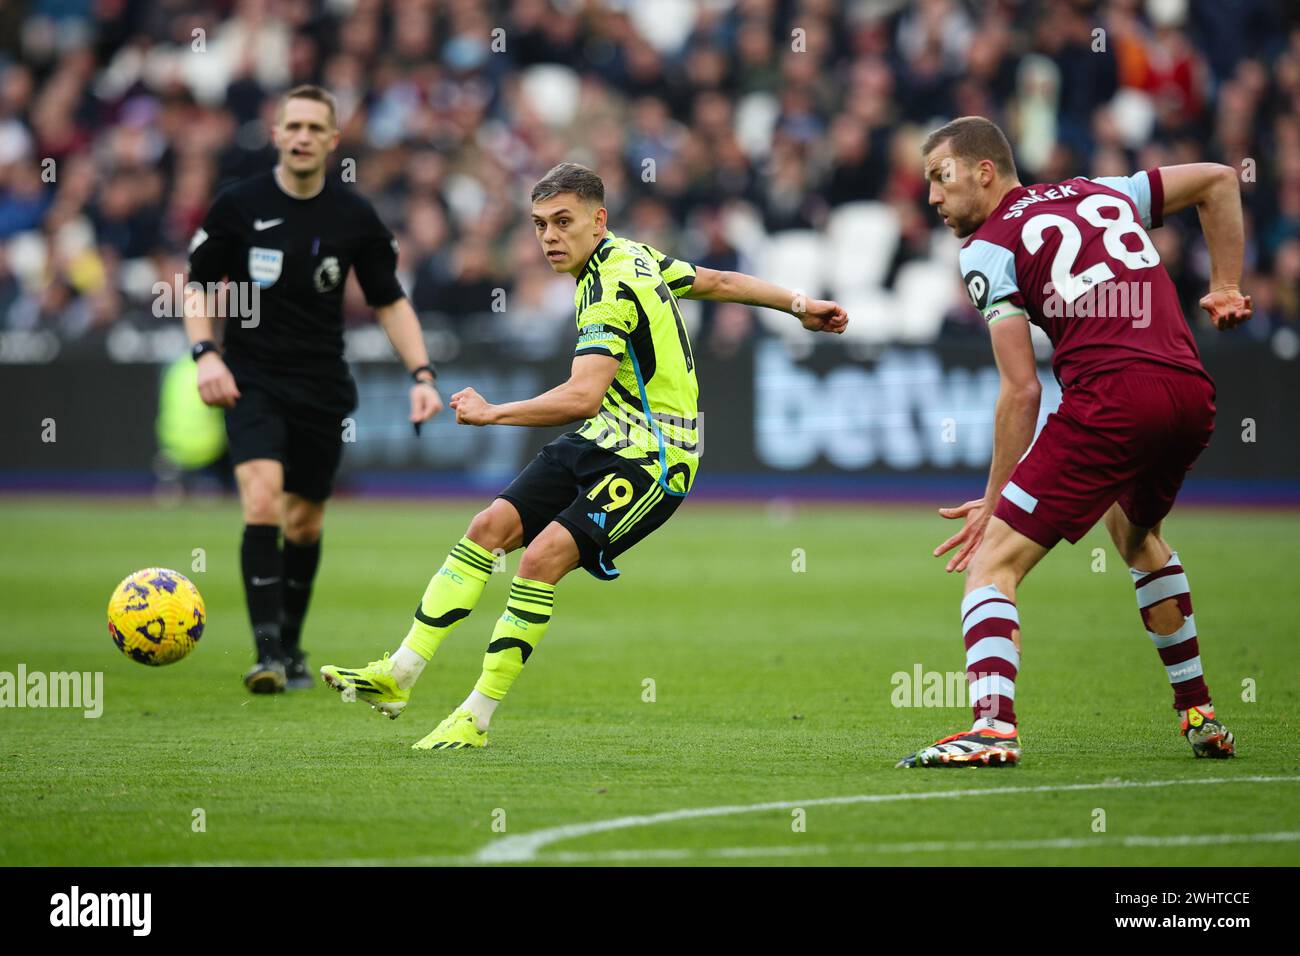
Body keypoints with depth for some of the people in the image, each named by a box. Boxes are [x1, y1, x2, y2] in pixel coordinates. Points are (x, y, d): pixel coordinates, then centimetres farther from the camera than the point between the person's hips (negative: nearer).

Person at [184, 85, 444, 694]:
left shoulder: (355, 218, -1)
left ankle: (290, 647, 30)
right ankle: (267, 652, -23)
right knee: (262, 500, -22)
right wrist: (206, 353, -11)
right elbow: (197, 284, 5)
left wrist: (422, 374, -4)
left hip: (323, 387, 2)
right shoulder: (238, 205, -5)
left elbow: (389, 302, 8)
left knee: (304, 523, 10)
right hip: (251, 382, -2)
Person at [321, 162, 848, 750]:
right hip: (602, 441, 10)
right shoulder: (631, 256, 9)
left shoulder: (613, 287, -21)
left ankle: (477, 718, -15)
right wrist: (798, 304, 32)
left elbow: (583, 395, -32)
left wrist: (493, 413, -27)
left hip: (651, 459, -10)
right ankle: (397, 676, -3)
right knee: (490, 527, -2)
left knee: (542, 558, -22)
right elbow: (720, 283, 21)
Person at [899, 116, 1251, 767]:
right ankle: (1199, 716, 35)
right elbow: (1218, 179, 35)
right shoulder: (1104, 194, 24)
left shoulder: (988, 248, 5)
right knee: (1136, 533, 35)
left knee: (992, 563, -5)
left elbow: (1022, 389, -2)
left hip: (1110, 399, -7)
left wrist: (994, 500, 3)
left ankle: (993, 726, -26)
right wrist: (1226, 286, 31)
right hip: (1193, 395, 7)